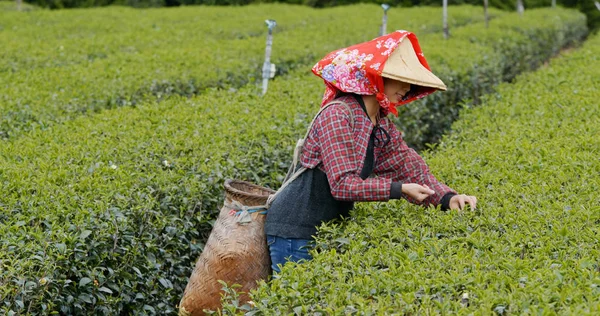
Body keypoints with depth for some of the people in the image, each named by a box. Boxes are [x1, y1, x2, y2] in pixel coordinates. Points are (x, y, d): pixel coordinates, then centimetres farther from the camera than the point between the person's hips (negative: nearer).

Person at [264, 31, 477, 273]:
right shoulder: (338, 115, -19)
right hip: (294, 229, -8)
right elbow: (343, 185, -24)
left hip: (327, 229, 9)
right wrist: (398, 189, -27)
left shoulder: (383, 127, 6)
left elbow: (413, 171, 5)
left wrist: (447, 198, -11)